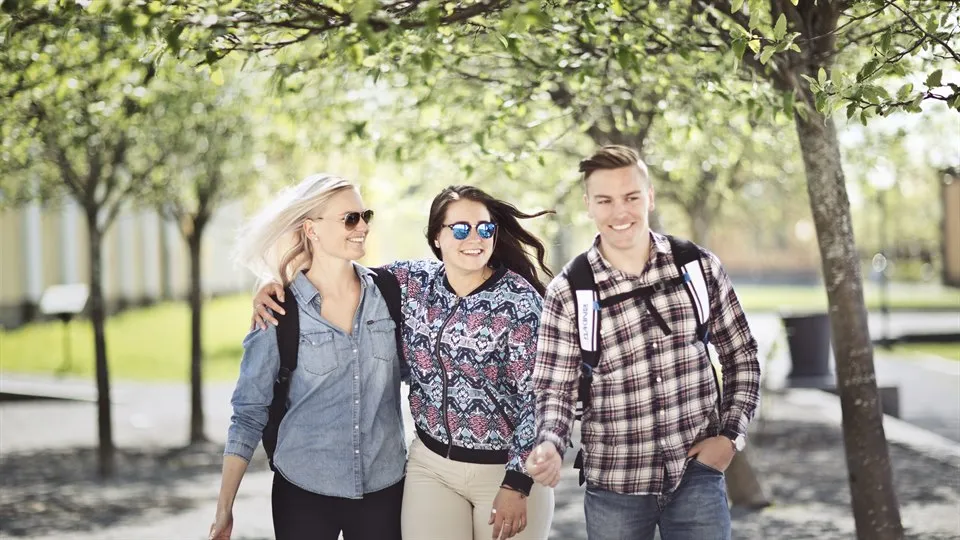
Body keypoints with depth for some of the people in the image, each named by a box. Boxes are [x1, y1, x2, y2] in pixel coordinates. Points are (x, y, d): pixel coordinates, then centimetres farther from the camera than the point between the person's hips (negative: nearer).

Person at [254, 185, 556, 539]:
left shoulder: (519, 299, -14)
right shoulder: (412, 281, -2)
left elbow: (537, 396, -14)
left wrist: (516, 485, -17)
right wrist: (278, 285, -8)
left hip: (506, 467, -3)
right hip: (430, 463, 4)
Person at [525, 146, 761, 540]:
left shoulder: (699, 266, -2)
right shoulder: (567, 293, -8)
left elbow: (741, 357, 8)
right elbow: (556, 389, -6)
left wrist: (730, 435, -1)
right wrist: (549, 448, -25)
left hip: (697, 473, 1)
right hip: (614, 484, -1)